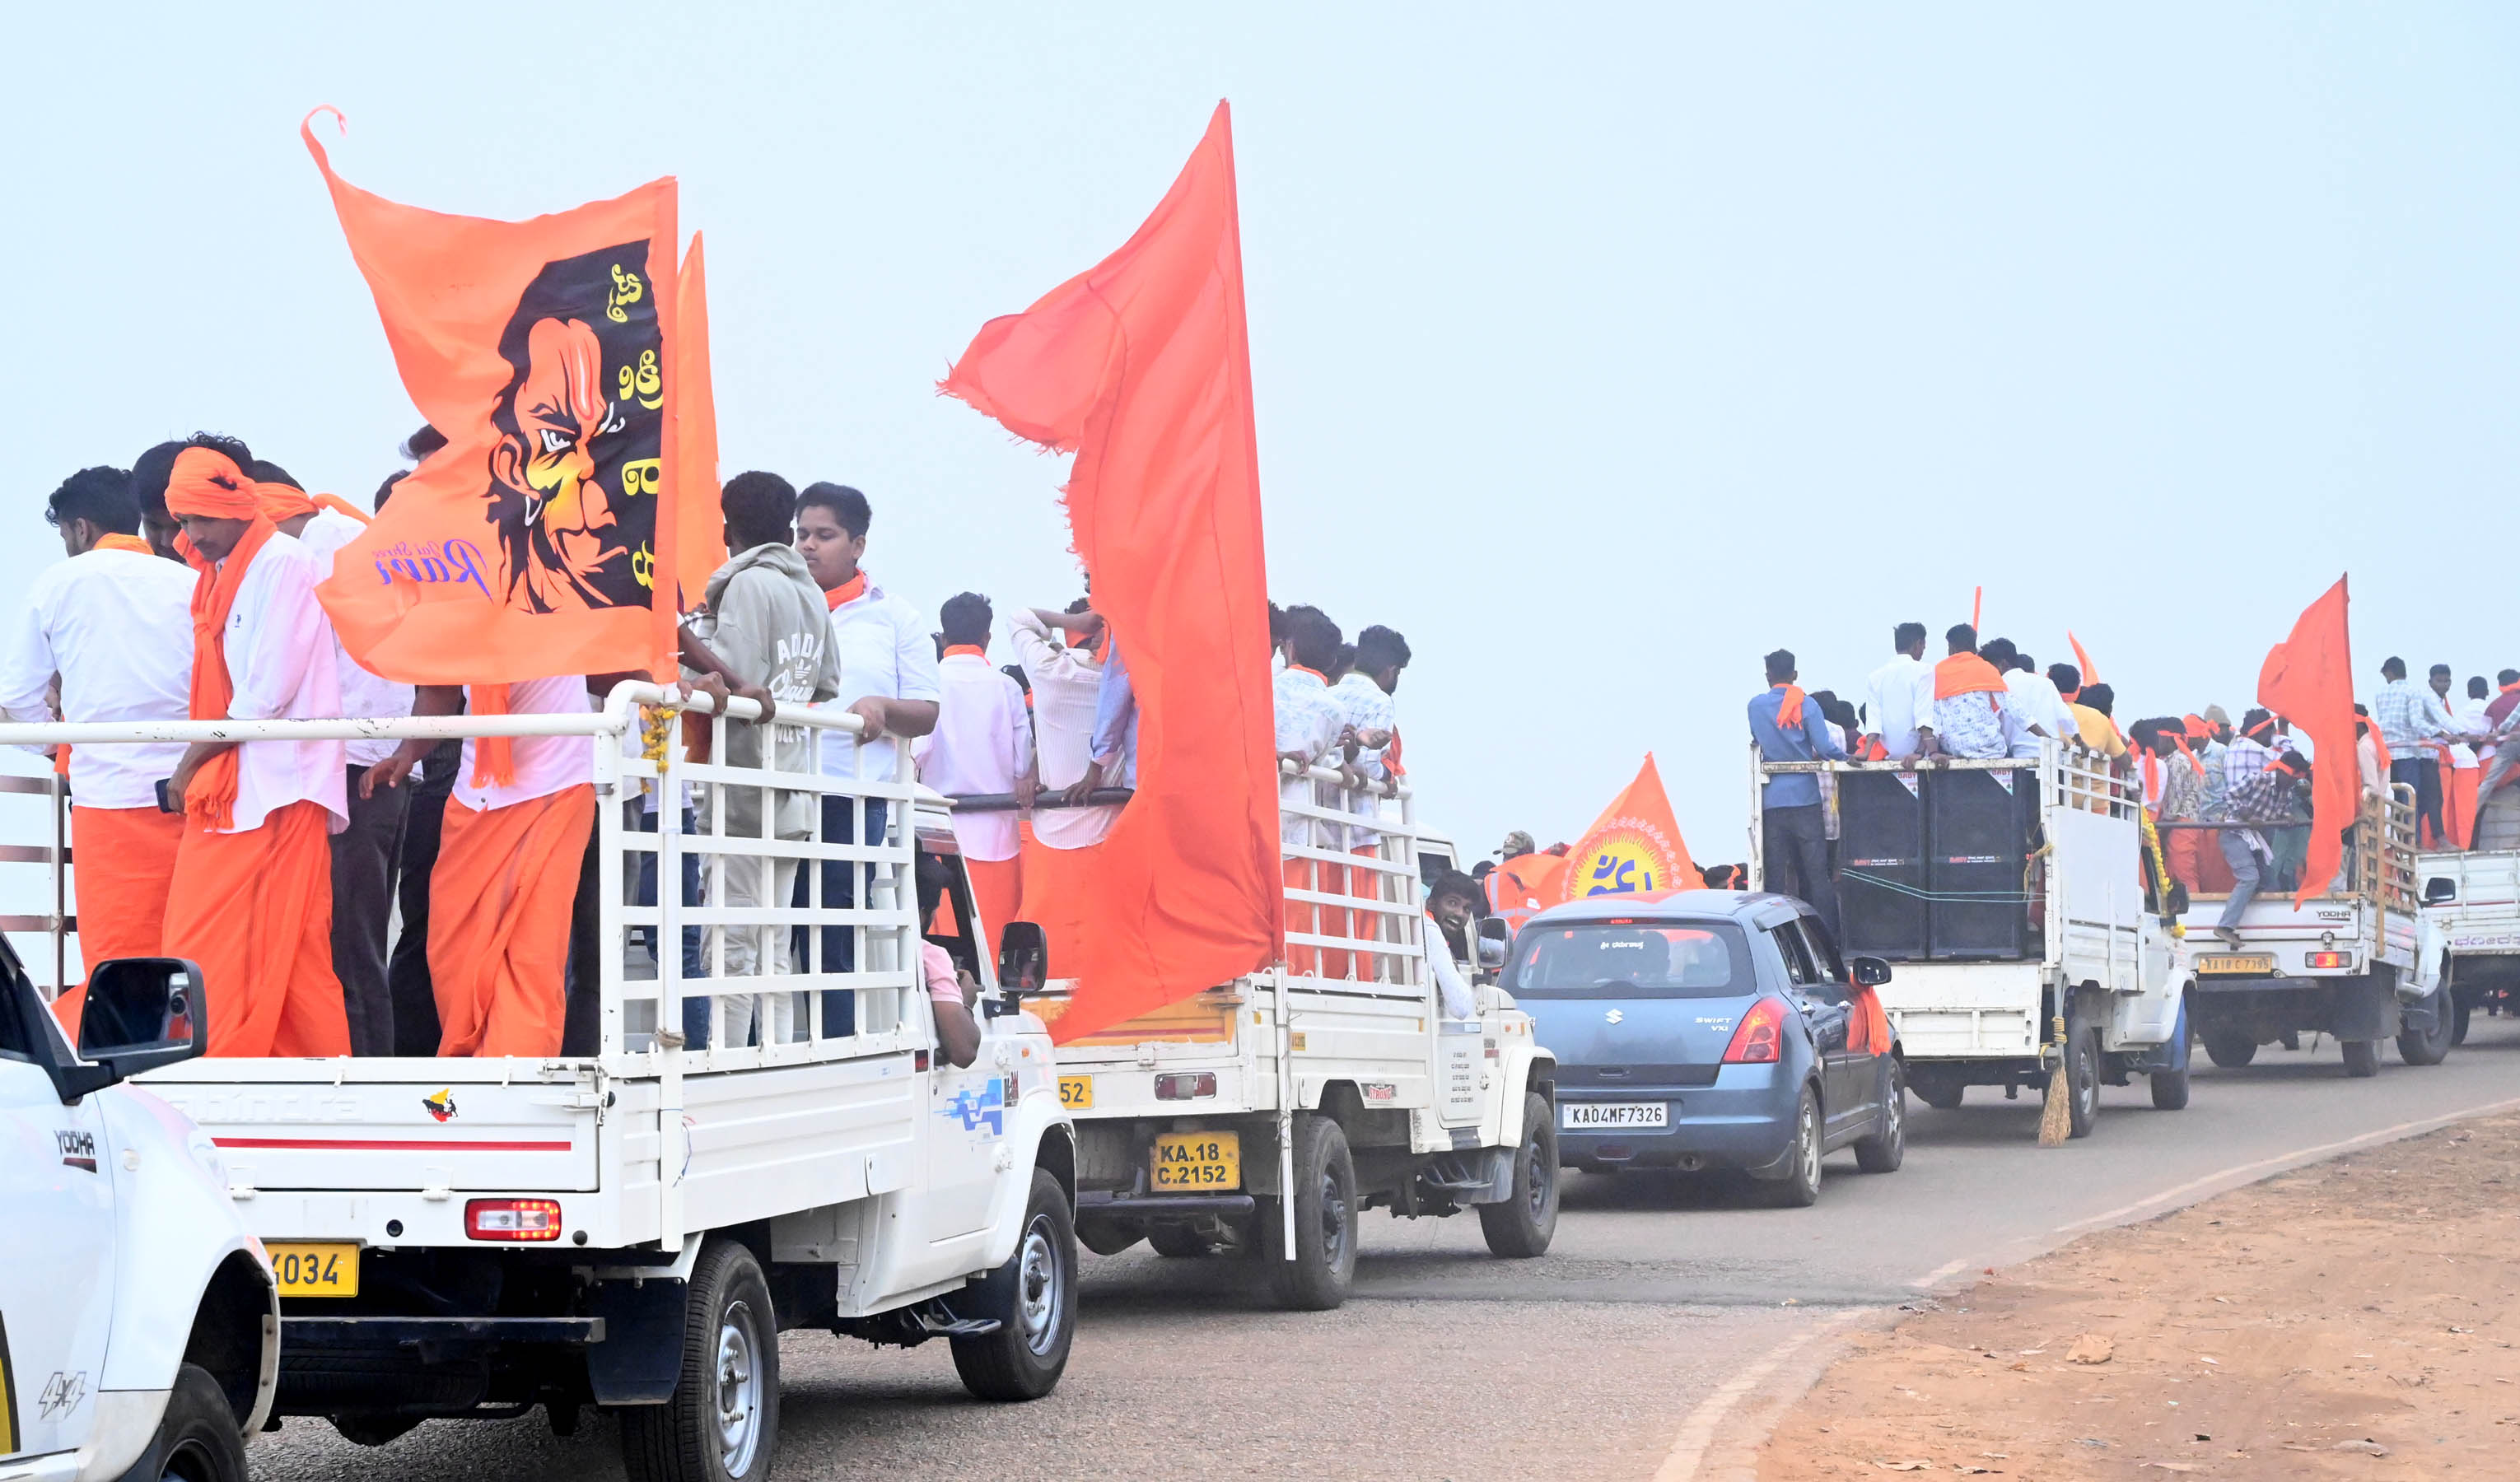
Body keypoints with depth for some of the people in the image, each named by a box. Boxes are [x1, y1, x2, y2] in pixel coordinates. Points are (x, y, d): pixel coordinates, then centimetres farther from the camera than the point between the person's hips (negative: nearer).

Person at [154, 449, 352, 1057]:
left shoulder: (284, 563, -9)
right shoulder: (219, 575, 18)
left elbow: (270, 690, -15)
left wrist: (194, 759, -8)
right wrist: (197, 766, 7)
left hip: (278, 785, -8)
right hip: (224, 790, 8)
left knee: (284, 950, -7)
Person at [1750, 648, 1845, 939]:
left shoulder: (1756, 706, 3)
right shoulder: (1806, 706, -4)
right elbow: (1825, 748, -9)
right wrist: (1846, 757, 10)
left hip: (1771, 799, 1)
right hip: (1805, 797, -1)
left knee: (1775, 874, 3)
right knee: (1816, 872, 1)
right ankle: (1827, 935, -1)